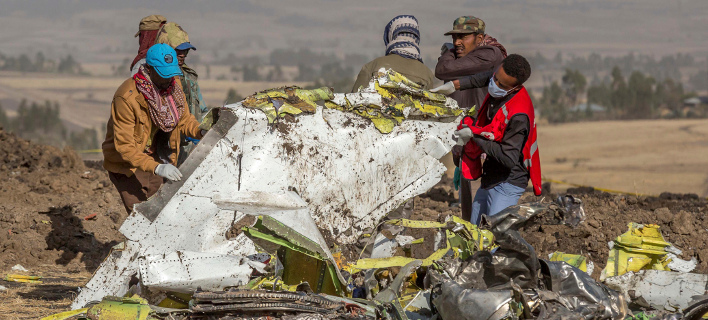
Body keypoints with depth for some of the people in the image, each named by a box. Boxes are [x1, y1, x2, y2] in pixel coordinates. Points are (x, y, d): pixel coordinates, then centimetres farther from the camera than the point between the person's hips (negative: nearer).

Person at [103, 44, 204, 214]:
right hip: (127, 166, -7)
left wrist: (201, 132, -14)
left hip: (156, 160, 7)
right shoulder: (127, 97, -28)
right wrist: (156, 168, -39)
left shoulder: (174, 86, -5)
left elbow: (184, 119, 10)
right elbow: (124, 145, -29)